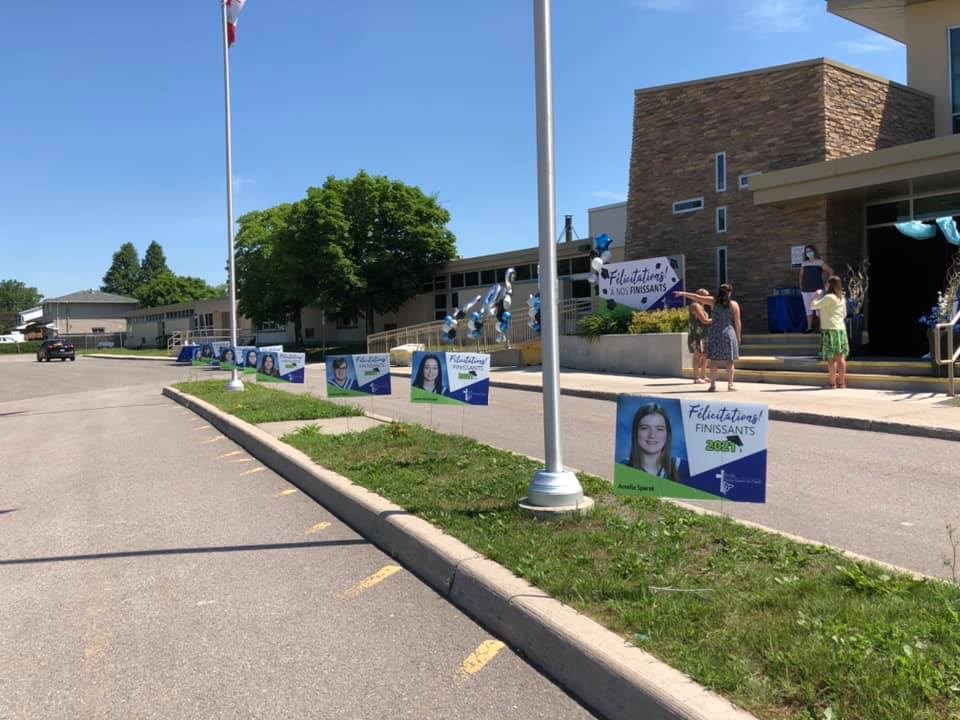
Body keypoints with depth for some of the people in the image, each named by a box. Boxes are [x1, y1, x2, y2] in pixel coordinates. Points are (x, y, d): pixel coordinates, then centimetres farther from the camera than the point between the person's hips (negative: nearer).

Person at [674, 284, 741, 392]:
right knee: (729, 360, 3)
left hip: (714, 333, 1)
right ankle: (730, 384, 1)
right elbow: (737, 322, -1)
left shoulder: (714, 301, 0)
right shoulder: (734, 304, -1)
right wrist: (739, 336, 8)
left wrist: (683, 293, 9)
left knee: (714, 360, 2)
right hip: (728, 333, -1)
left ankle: (713, 385, 1)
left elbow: (697, 297, 0)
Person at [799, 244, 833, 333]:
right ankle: (809, 327, 11)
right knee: (808, 309, 6)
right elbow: (801, 275, 20)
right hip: (806, 290, 5)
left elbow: (831, 271, 2)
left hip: (817, 289, -5)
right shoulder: (804, 263, 12)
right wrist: (801, 287, 12)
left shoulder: (820, 262, 0)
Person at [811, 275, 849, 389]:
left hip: (829, 330, -8)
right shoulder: (842, 298, 13)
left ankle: (833, 383, -2)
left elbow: (813, 305, -13)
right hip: (841, 329, 8)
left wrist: (817, 296, 6)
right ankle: (841, 382, 13)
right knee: (840, 358, 9)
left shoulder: (829, 297, -13)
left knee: (831, 359, -4)